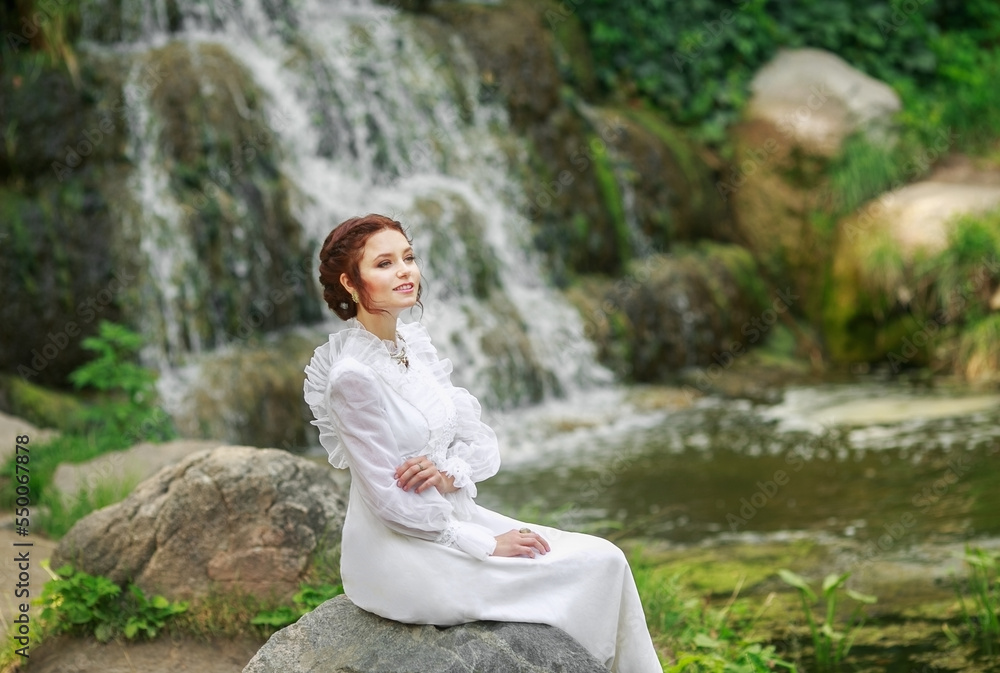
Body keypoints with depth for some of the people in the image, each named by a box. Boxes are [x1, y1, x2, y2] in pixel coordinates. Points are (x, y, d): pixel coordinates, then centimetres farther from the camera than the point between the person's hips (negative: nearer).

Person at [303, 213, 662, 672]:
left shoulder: (415, 342, 5)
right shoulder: (353, 375, -20)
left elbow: (484, 446, 7)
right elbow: (389, 500, -19)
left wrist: (450, 472, -15)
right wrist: (487, 545, -14)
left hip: (450, 521, 8)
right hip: (401, 553, -8)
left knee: (604, 557, -3)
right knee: (599, 566, -10)